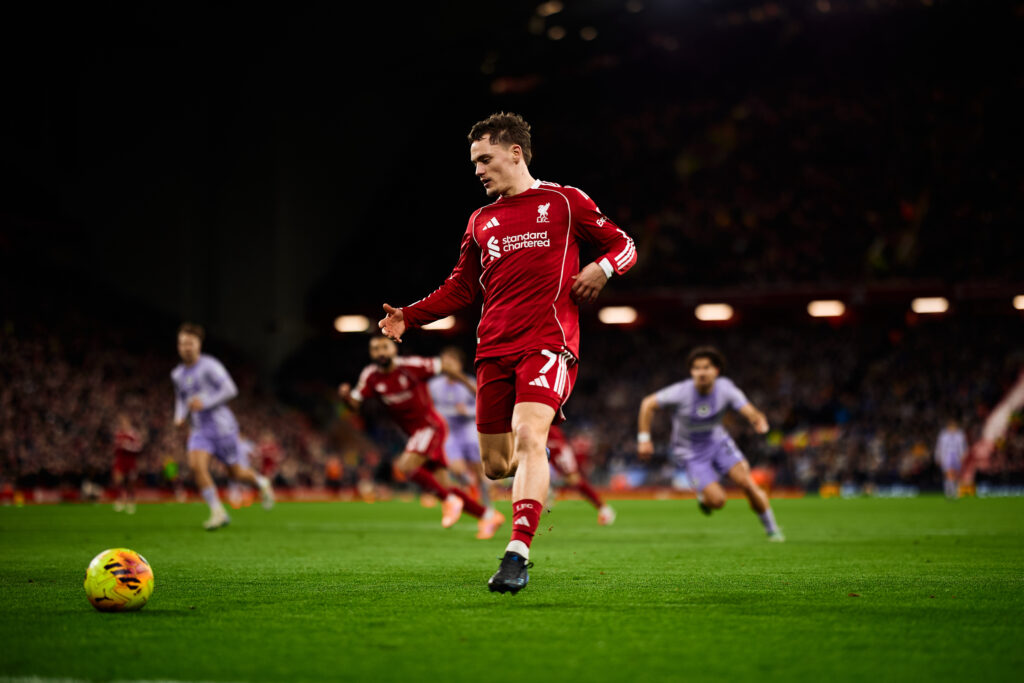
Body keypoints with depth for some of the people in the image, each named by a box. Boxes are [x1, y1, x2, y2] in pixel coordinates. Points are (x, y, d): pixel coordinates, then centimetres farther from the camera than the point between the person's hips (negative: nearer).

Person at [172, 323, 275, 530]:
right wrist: (180, 416, 5)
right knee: (196, 465, -20)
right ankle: (218, 513, -13)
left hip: (221, 425, -5)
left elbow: (230, 390, -15)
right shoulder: (177, 374, 10)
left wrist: (205, 402, -23)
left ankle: (261, 483, 37)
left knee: (236, 472, 3)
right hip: (199, 429, 5)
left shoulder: (209, 366, -10)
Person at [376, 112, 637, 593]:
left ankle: (517, 556, -30)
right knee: (496, 466, 3)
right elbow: (461, 288, 24)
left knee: (528, 438, -25)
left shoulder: (563, 202, 8)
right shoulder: (481, 221, 21)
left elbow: (624, 245, 12)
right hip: (494, 350, 5)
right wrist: (409, 317, 11)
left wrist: (602, 267, -10)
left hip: (548, 342, -5)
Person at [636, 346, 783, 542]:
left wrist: (759, 421, -50)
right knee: (717, 500, -18)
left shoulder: (725, 388, -16)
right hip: (691, 452, -2)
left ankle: (772, 530, 4)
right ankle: (704, 497, 22)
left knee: (746, 482, -16)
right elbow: (647, 404, -12)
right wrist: (644, 439, -14)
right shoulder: (681, 392, -24)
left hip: (718, 441, 3)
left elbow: (749, 411, -26)